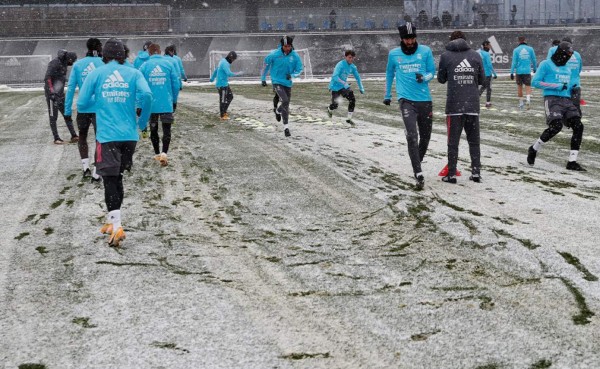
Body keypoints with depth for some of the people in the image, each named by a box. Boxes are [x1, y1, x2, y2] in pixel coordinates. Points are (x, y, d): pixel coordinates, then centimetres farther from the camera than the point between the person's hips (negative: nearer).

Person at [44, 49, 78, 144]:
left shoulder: (63, 64, 10)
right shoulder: (54, 63, -16)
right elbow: (47, 78, -22)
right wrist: (52, 92, -25)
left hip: (60, 94, 8)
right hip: (52, 94, -8)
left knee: (67, 114, 7)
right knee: (53, 117, 1)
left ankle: (73, 136, 10)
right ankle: (56, 138, 6)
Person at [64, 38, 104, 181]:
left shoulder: (78, 65, -1)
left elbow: (71, 88, -3)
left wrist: (68, 110, 0)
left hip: (83, 108, 1)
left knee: (82, 136, 22)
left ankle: (86, 166, 9)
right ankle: (96, 173, 8)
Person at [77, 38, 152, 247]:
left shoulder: (96, 74, 2)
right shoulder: (133, 73, 4)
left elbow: (81, 105, 0)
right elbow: (146, 95, -13)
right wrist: (143, 121, 3)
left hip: (107, 136, -2)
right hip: (129, 135, 3)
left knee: (110, 179, -1)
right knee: (117, 177, 18)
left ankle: (116, 226, -14)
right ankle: (112, 221, 27)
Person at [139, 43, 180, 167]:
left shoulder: (144, 66, -2)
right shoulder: (169, 63, -2)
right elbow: (176, 84, -1)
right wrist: (174, 101, 12)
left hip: (151, 104, 1)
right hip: (167, 104, -1)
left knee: (153, 130, 17)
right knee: (166, 130, 4)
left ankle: (157, 154, 27)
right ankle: (164, 153, -16)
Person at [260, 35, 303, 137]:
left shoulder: (295, 56, -6)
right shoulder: (274, 54, -10)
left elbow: (299, 70, 2)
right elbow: (266, 64, 5)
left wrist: (292, 75, -20)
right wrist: (263, 78, 10)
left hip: (288, 83, 3)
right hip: (277, 81, -3)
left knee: (286, 105, 9)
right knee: (285, 101, -21)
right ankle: (277, 111, 10)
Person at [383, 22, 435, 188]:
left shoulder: (425, 51, 3)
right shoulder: (394, 54, 5)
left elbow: (432, 72, 8)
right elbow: (389, 74, 20)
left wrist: (424, 77, -16)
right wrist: (387, 95, 27)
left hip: (425, 100, 2)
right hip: (406, 100, -2)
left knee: (425, 137, 10)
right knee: (412, 137, -15)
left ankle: (417, 162, 35)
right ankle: (418, 174, -16)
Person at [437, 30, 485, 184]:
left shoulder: (446, 56, 0)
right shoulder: (475, 55, 5)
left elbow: (441, 79, 9)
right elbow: (482, 79, 9)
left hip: (454, 105, -2)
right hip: (473, 105, 2)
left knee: (453, 141, 3)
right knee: (474, 141, 11)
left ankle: (451, 174, 3)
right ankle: (476, 172, 10)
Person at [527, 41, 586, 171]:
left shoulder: (568, 69, 25)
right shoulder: (546, 64, 3)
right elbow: (535, 82, -7)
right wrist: (556, 86, -12)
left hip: (567, 101, 7)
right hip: (552, 99, -7)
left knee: (578, 126, -11)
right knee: (556, 126, -27)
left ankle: (572, 162, -6)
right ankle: (533, 149, -2)